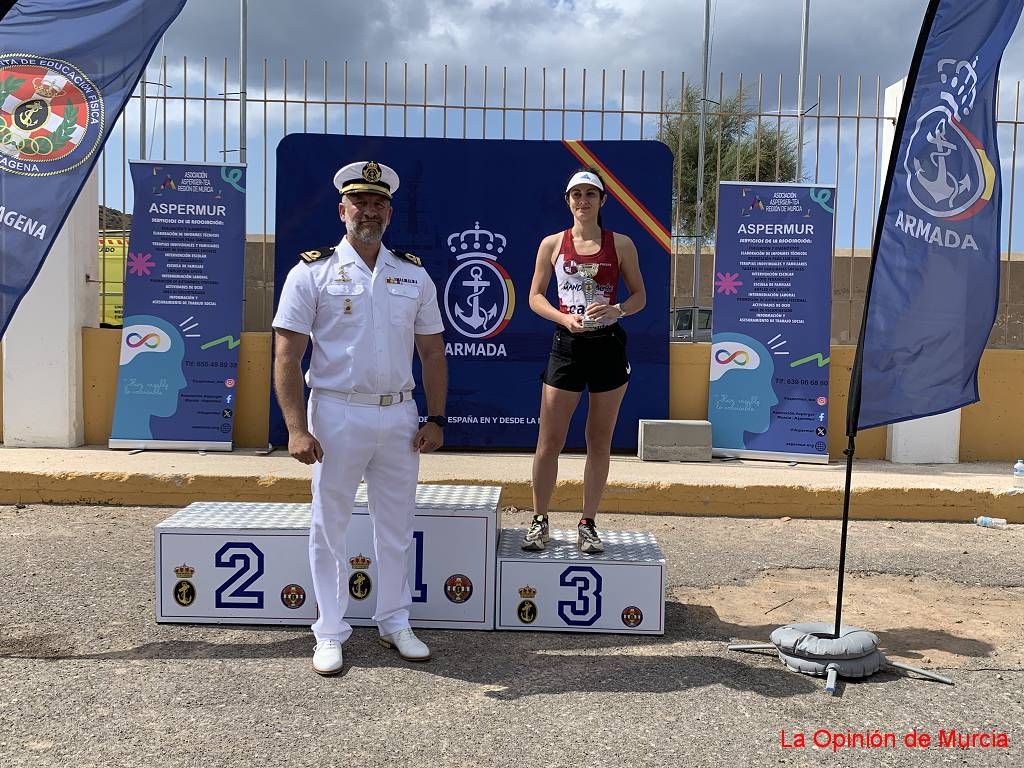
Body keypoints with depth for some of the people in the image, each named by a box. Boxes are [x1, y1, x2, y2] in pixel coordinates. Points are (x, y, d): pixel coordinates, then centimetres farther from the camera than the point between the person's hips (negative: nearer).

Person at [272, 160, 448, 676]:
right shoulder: (313, 272, -3)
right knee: (329, 528, 6)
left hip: (400, 416, 4)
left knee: (396, 528, 12)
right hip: (337, 415, -3)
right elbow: (287, 354, -7)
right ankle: (330, 633, 19)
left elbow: (431, 352, 11)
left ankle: (395, 624, 27)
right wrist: (297, 427, -15)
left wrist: (435, 419, 3)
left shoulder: (414, 275, 9)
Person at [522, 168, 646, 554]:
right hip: (567, 346, 0)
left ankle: (588, 525, 18)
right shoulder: (552, 244, 4)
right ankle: (539, 521, 14)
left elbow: (640, 296, 8)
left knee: (600, 443, 7)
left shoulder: (620, 244, 4)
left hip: (608, 346, 1)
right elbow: (535, 297, 6)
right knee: (549, 442, 0)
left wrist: (616, 310, -13)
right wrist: (565, 318, -12)